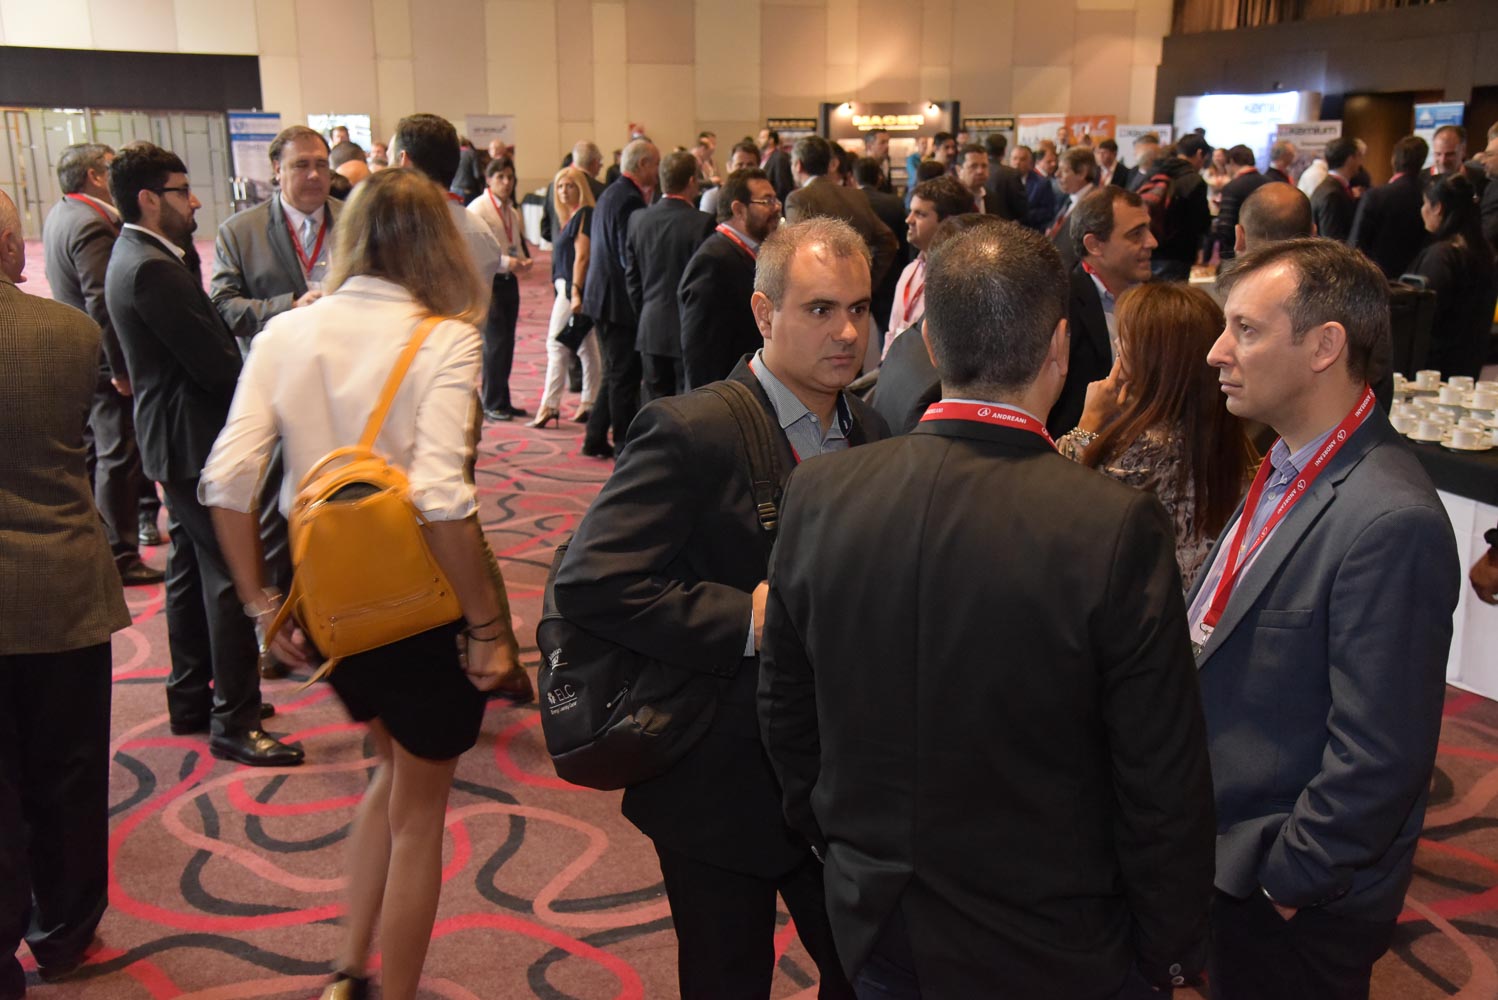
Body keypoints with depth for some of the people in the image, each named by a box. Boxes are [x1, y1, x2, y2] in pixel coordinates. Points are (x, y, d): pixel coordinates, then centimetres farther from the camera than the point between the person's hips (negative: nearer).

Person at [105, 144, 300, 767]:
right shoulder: (154, 269, -21)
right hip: (195, 441, -11)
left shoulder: (134, 257, 11)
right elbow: (216, 365, -23)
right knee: (232, 578, -5)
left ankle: (192, 699, 31)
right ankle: (234, 723, 4)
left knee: (192, 571, 19)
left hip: (174, 440, 11)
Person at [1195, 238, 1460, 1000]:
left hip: (1294, 905, -8)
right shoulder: (1288, 468, 2)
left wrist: (1285, 881, -15)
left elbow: (1378, 756, -26)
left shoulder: (1389, 521, -26)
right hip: (1227, 853, 8)